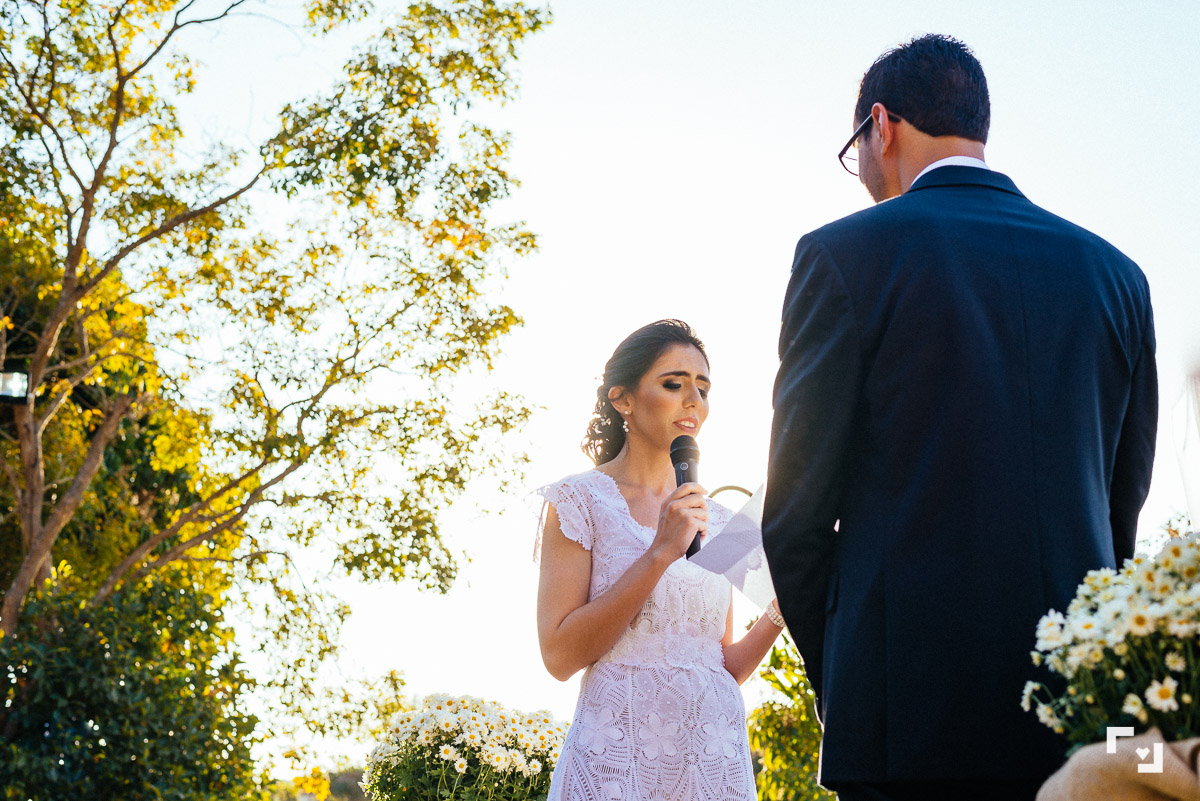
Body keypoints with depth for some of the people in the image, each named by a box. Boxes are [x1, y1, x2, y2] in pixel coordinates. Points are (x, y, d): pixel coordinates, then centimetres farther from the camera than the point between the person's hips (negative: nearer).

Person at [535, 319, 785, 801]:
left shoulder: (716, 520, 11)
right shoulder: (582, 500, -3)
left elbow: (724, 667, 13)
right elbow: (560, 655, -12)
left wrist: (779, 613, -5)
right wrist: (661, 553, -17)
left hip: (717, 759, 5)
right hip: (620, 758, -5)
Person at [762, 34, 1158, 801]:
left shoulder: (842, 255, -4)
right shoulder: (1114, 272, 10)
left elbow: (797, 509, -4)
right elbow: (1120, 510, 13)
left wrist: (835, 674, 9)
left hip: (913, 709, -4)